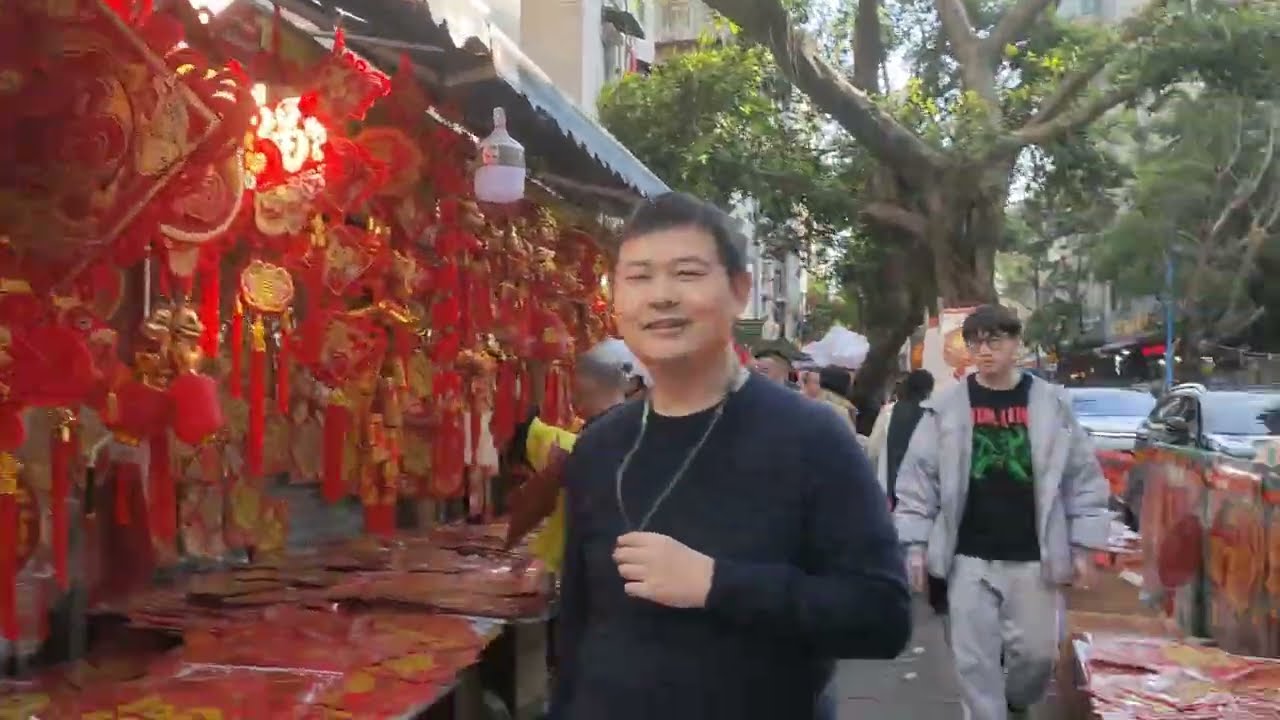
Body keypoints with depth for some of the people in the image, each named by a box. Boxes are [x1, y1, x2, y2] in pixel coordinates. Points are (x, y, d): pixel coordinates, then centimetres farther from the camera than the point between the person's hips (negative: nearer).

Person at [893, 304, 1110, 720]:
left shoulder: (1051, 403, -1)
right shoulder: (946, 406, -1)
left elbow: (1083, 479, 3)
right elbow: (918, 478, 1)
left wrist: (1082, 548, 0)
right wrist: (915, 545, -4)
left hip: (1034, 557, 0)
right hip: (969, 557, 0)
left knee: (1038, 651, 10)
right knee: (975, 658, 4)